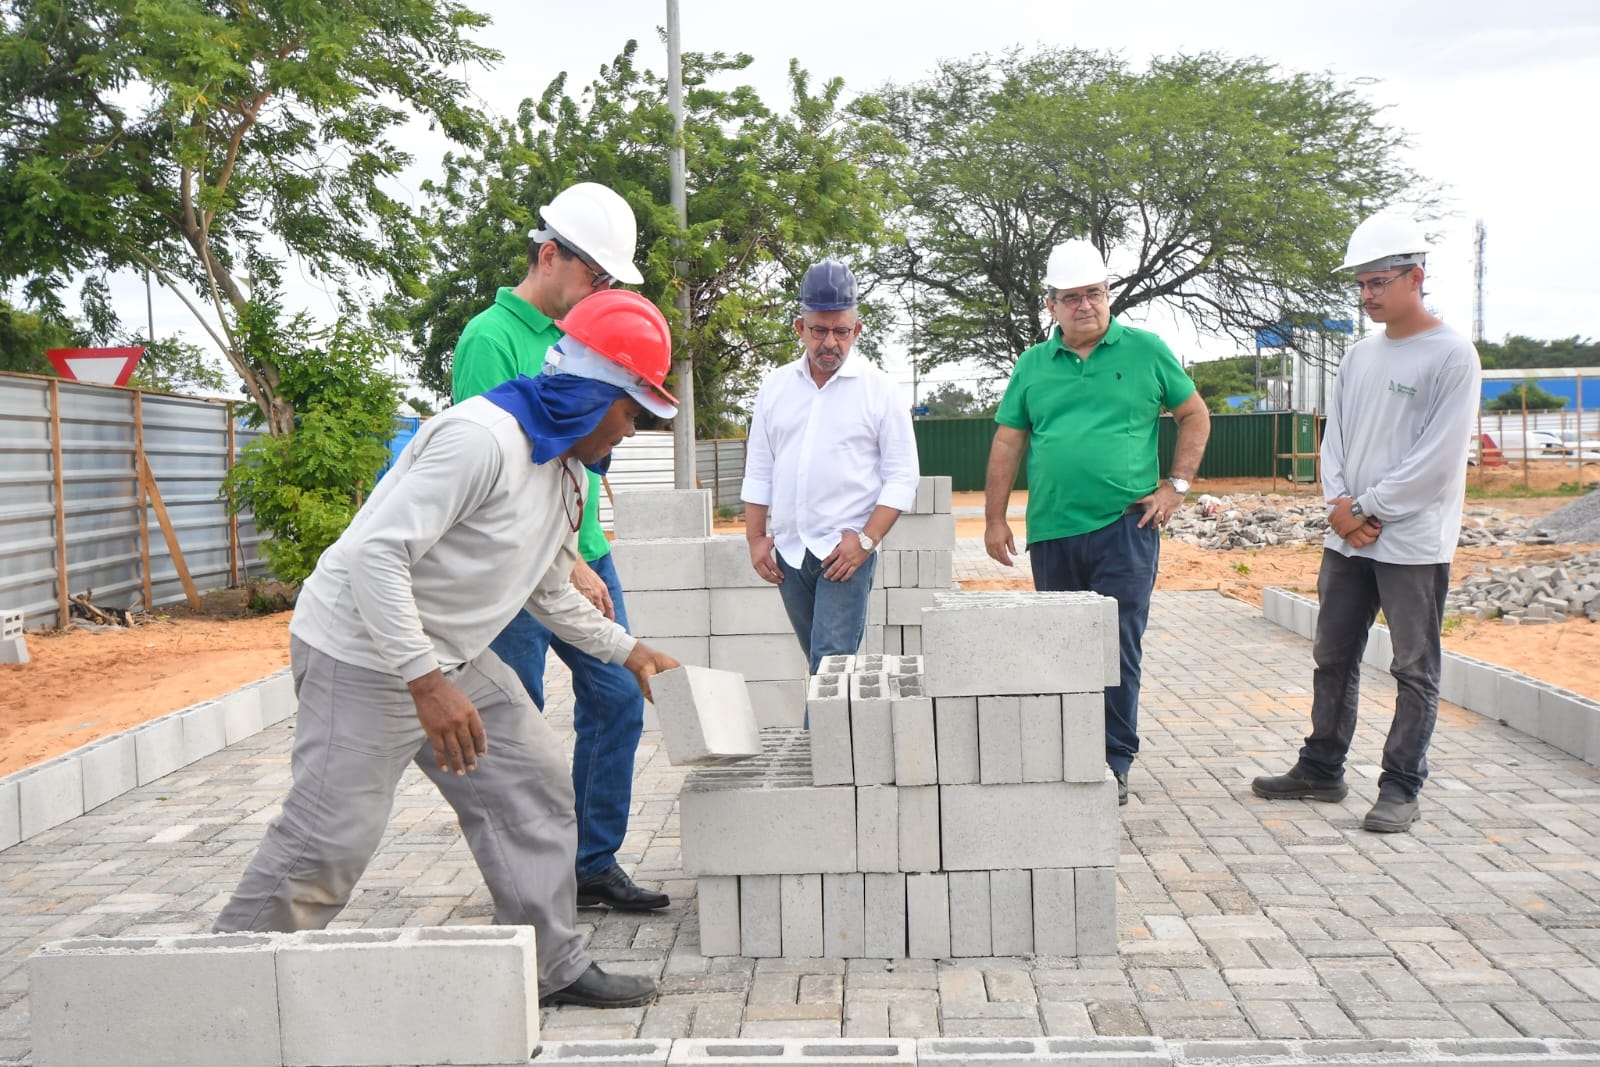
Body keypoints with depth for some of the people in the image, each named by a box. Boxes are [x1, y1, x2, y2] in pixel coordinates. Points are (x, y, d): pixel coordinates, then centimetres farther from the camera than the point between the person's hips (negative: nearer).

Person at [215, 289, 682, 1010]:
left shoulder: (567, 472, 9)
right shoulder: (483, 437, -24)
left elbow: (550, 595, 21)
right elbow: (375, 552, -30)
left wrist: (628, 651, 18)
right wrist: (426, 681, -33)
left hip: (454, 659, 10)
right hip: (365, 655, -9)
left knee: (534, 789, 7)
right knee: (331, 839, -7)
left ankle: (554, 968, 17)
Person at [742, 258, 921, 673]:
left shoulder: (879, 389, -2)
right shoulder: (775, 386, 9)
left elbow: (902, 477, -3)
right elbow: (758, 472, 14)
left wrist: (866, 539, -12)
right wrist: (755, 539, 7)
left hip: (846, 549, -4)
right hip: (788, 551, 4)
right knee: (819, 662, 11)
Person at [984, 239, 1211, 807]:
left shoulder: (1145, 351, 5)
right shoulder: (1032, 365, 10)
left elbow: (1195, 416, 12)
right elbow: (1007, 445, 10)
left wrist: (1177, 484, 2)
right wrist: (994, 519, 5)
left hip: (1125, 527, -2)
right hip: (1052, 532, 3)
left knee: (1118, 649, -4)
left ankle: (1114, 766, 6)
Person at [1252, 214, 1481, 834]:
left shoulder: (1451, 356, -9)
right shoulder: (1360, 357, 12)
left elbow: (1438, 457, -15)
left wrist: (1369, 509, -13)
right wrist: (1339, 503, -5)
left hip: (1413, 543, -7)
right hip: (1347, 538, 7)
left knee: (1415, 670, 4)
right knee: (1333, 659, 13)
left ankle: (1401, 788, 13)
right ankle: (1321, 769, 25)